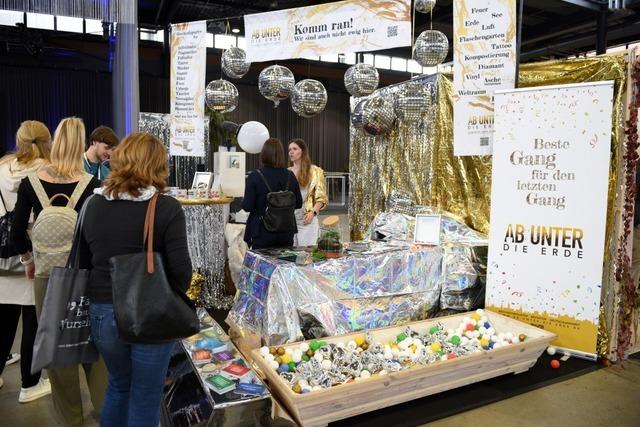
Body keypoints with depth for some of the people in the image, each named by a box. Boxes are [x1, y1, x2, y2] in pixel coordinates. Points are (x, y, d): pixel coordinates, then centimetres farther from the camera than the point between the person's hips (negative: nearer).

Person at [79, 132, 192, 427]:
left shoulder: (94, 204, -1)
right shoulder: (167, 208, -15)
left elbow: (83, 263, 7)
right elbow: (181, 269, -17)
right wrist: (172, 296, 3)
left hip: (102, 312, 5)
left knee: (118, 385, 28)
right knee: (145, 398, 15)